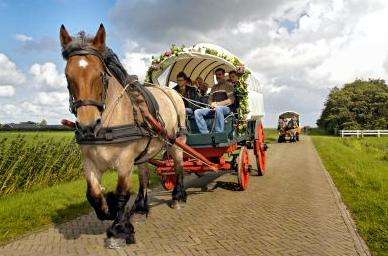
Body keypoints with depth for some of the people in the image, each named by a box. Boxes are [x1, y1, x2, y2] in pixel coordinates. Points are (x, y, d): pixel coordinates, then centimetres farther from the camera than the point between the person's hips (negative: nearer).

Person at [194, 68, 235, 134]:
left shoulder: (228, 85, 6)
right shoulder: (214, 87, 24)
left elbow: (231, 100, -5)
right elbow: (210, 99, 22)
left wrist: (217, 104, -12)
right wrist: (212, 104, -3)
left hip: (225, 108, -6)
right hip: (213, 108, 6)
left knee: (218, 109, -43)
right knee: (197, 112, -16)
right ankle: (205, 133, -26)